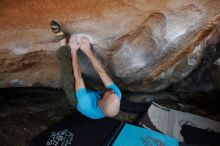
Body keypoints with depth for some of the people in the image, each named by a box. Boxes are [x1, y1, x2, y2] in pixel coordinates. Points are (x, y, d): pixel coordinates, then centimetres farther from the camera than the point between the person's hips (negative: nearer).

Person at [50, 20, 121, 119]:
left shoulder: (87, 106, -49)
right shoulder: (117, 97, -38)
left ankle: (63, 40, 12)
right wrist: (88, 51, -30)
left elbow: (78, 77, -37)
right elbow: (102, 72, -31)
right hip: (92, 92, 4)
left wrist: (74, 51, -25)